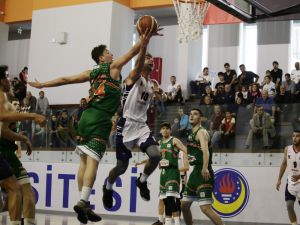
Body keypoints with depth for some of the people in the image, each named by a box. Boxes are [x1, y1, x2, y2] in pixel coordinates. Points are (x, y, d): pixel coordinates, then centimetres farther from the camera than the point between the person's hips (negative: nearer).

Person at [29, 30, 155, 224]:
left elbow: (65, 80, 21)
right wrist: (146, 37, 4)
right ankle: (83, 201, -25)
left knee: (84, 161, 7)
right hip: (101, 119, -7)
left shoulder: (92, 73, 20)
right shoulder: (114, 67, 5)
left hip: (87, 116, 7)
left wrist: (42, 85, 29)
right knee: (93, 160, -14)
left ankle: (85, 204, 9)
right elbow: (134, 51, 1)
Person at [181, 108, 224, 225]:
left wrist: (205, 168, -43)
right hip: (196, 171, 10)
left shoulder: (201, 132, -10)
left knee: (205, 208, -20)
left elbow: (205, 150, -28)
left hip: (203, 173, -10)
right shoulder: (192, 134, 19)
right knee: (184, 205, 16)